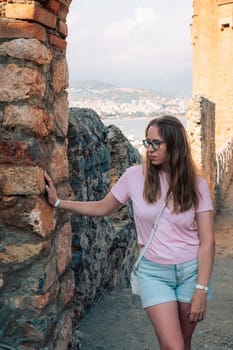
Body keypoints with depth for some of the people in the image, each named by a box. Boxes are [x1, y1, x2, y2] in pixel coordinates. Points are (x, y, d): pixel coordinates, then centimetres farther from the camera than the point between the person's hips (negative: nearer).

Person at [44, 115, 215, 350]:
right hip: (153, 272, 0)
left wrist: (201, 290, -12)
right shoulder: (135, 176, -6)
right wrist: (57, 202, 1)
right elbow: (102, 208, 8)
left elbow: (207, 242, -7)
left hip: (191, 271, 1)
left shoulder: (196, 185, -7)